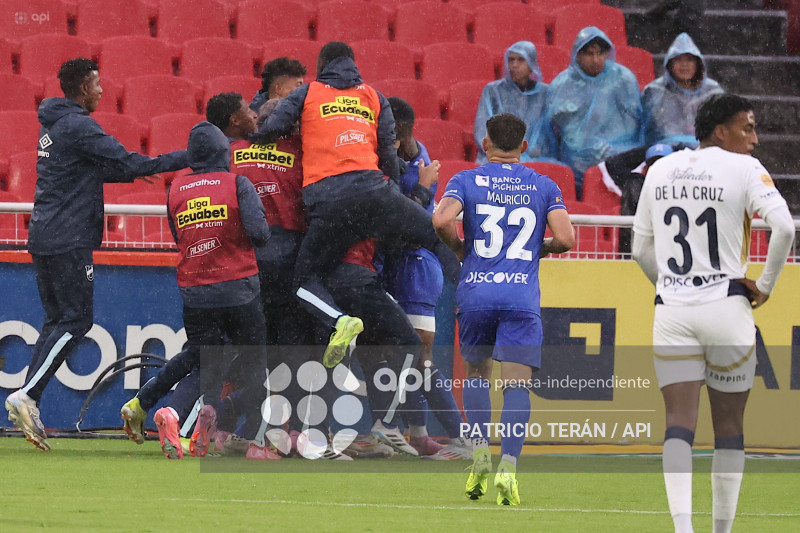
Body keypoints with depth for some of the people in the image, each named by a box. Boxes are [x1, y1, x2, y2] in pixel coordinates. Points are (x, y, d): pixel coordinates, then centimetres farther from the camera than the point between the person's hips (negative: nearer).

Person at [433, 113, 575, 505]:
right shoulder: (544, 187, 9)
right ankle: (508, 466, -20)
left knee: (476, 373, 20)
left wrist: (460, 248, 8)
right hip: (522, 296, -1)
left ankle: (480, 452, 6)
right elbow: (566, 238, -1)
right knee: (517, 384, -4)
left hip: (475, 293, 1)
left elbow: (442, 220, -11)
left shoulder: (467, 181, 6)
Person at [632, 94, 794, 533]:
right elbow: (784, 227, -17)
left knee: (679, 424, -4)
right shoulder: (743, 169, -4)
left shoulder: (660, 170, 11)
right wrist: (765, 284, -4)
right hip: (727, 309, -3)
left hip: (672, 313, 3)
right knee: (729, 426, 10)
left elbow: (641, 249, 17)